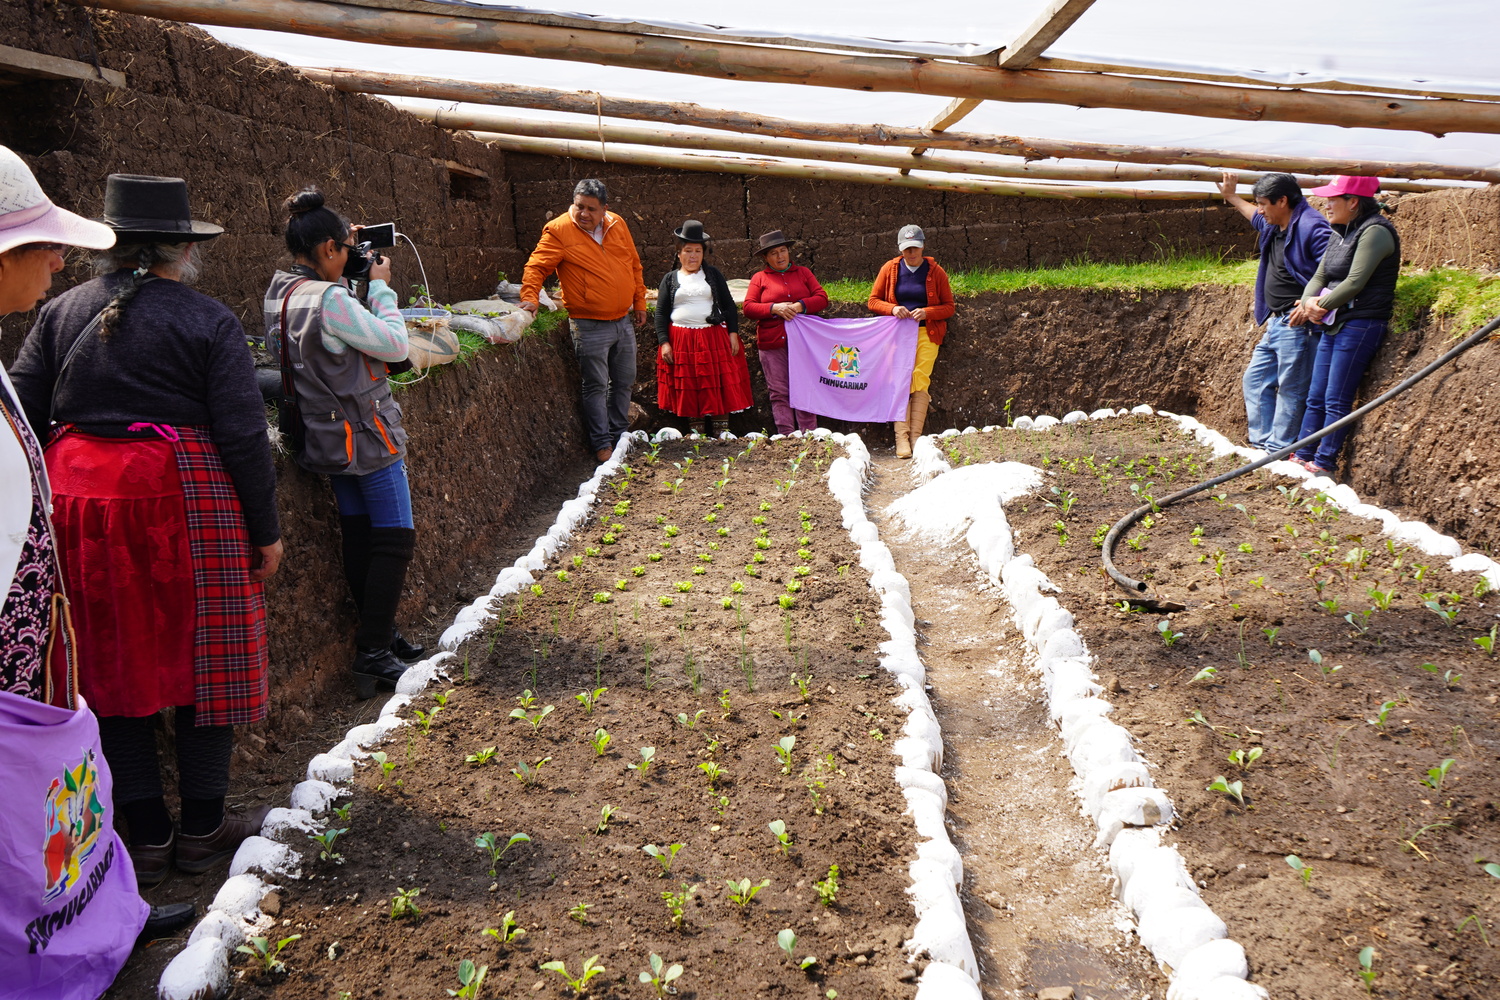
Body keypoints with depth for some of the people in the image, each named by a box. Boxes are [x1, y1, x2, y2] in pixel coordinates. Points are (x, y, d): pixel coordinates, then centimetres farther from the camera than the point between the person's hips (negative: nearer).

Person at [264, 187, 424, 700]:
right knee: (395, 539, 0)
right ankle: (372, 654, 2)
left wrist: (348, 268, 8)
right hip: (366, 436, -9)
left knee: (358, 535, 16)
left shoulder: (281, 292, 3)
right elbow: (395, 344, -18)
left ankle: (380, 634, 28)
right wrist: (380, 286, -6)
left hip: (330, 437, 9)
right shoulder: (330, 301, -25)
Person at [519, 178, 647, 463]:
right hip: (589, 326, -6)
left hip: (624, 321, 6)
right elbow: (536, 266, -14)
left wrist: (639, 302, 16)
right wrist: (530, 297, -30)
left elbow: (634, 265, 16)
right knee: (595, 386, -1)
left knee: (624, 383, 15)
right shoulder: (558, 231, -10)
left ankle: (619, 436, 29)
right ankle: (602, 445, 8)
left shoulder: (617, 225, 6)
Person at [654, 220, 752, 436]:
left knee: (718, 388, -2)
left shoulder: (713, 274, 11)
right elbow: (661, 313, 6)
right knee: (688, 391, 1)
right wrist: (664, 342, -5)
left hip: (714, 338, 0)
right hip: (680, 342, 0)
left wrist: (733, 333, -1)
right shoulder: (670, 279, 10)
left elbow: (729, 305, 10)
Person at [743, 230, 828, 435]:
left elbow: (822, 298, 6)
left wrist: (800, 306, -13)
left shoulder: (803, 273, 15)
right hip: (772, 344, 0)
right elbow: (748, 307, 0)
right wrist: (774, 308, -15)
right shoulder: (759, 278, 11)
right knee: (779, 393, -1)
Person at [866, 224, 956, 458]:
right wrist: (892, 309, -10)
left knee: (920, 380, -14)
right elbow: (873, 300, 9)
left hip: (926, 333, 0)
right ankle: (901, 438, -14)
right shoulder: (890, 269, 7)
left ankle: (916, 436, -11)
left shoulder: (935, 271, 4)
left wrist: (927, 312, -12)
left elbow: (949, 306, 6)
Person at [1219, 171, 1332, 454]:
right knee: (1255, 380, 15)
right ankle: (1262, 442, 22)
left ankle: (1279, 450, 2)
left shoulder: (1311, 227, -17)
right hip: (1275, 323, 11)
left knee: (1290, 389, -4)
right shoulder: (1274, 227, 13)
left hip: (1297, 324, -11)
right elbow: (1256, 218, 40)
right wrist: (1231, 196, 43)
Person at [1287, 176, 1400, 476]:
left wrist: (1322, 306, -8)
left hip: (1360, 325, -9)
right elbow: (1319, 276, 14)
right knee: (1316, 398, 10)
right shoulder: (1341, 233, 16)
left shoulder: (1375, 231, -12)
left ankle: (1324, 464, 0)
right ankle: (1302, 456, 16)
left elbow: (1355, 282, -19)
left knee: (1336, 402, -6)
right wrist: (1309, 302, -6)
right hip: (1333, 325, 9)